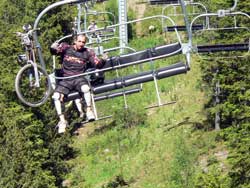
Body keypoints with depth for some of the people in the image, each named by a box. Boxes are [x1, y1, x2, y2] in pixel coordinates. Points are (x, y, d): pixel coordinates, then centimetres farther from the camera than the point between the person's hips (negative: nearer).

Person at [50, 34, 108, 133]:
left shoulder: (88, 52, 12)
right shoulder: (66, 48, 11)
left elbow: (97, 65, 7)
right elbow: (54, 51, 0)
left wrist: (103, 60, -15)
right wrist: (53, 48, -24)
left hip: (79, 78, 0)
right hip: (66, 79, 1)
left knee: (85, 88, -36)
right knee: (56, 96, -23)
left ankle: (89, 110, -19)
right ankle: (62, 120, -14)